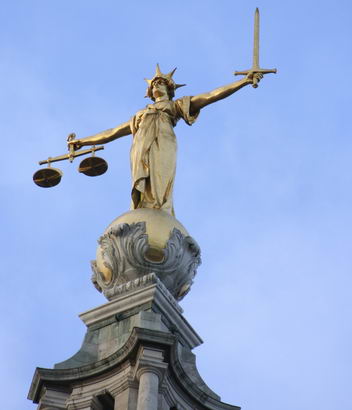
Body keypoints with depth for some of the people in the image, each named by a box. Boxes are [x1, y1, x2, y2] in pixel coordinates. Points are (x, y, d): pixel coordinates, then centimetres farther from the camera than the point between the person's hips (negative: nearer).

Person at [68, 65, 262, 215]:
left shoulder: (176, 105, 26)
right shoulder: (140, 115, 38)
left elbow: (212, 96, 16)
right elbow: (112, 132, 41)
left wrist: (244, 81, 7)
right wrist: (83, 141, 43)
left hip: (163, 147, -4)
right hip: (141, 151, 4)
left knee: (160, 191, -21)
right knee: (142, 191, -15)